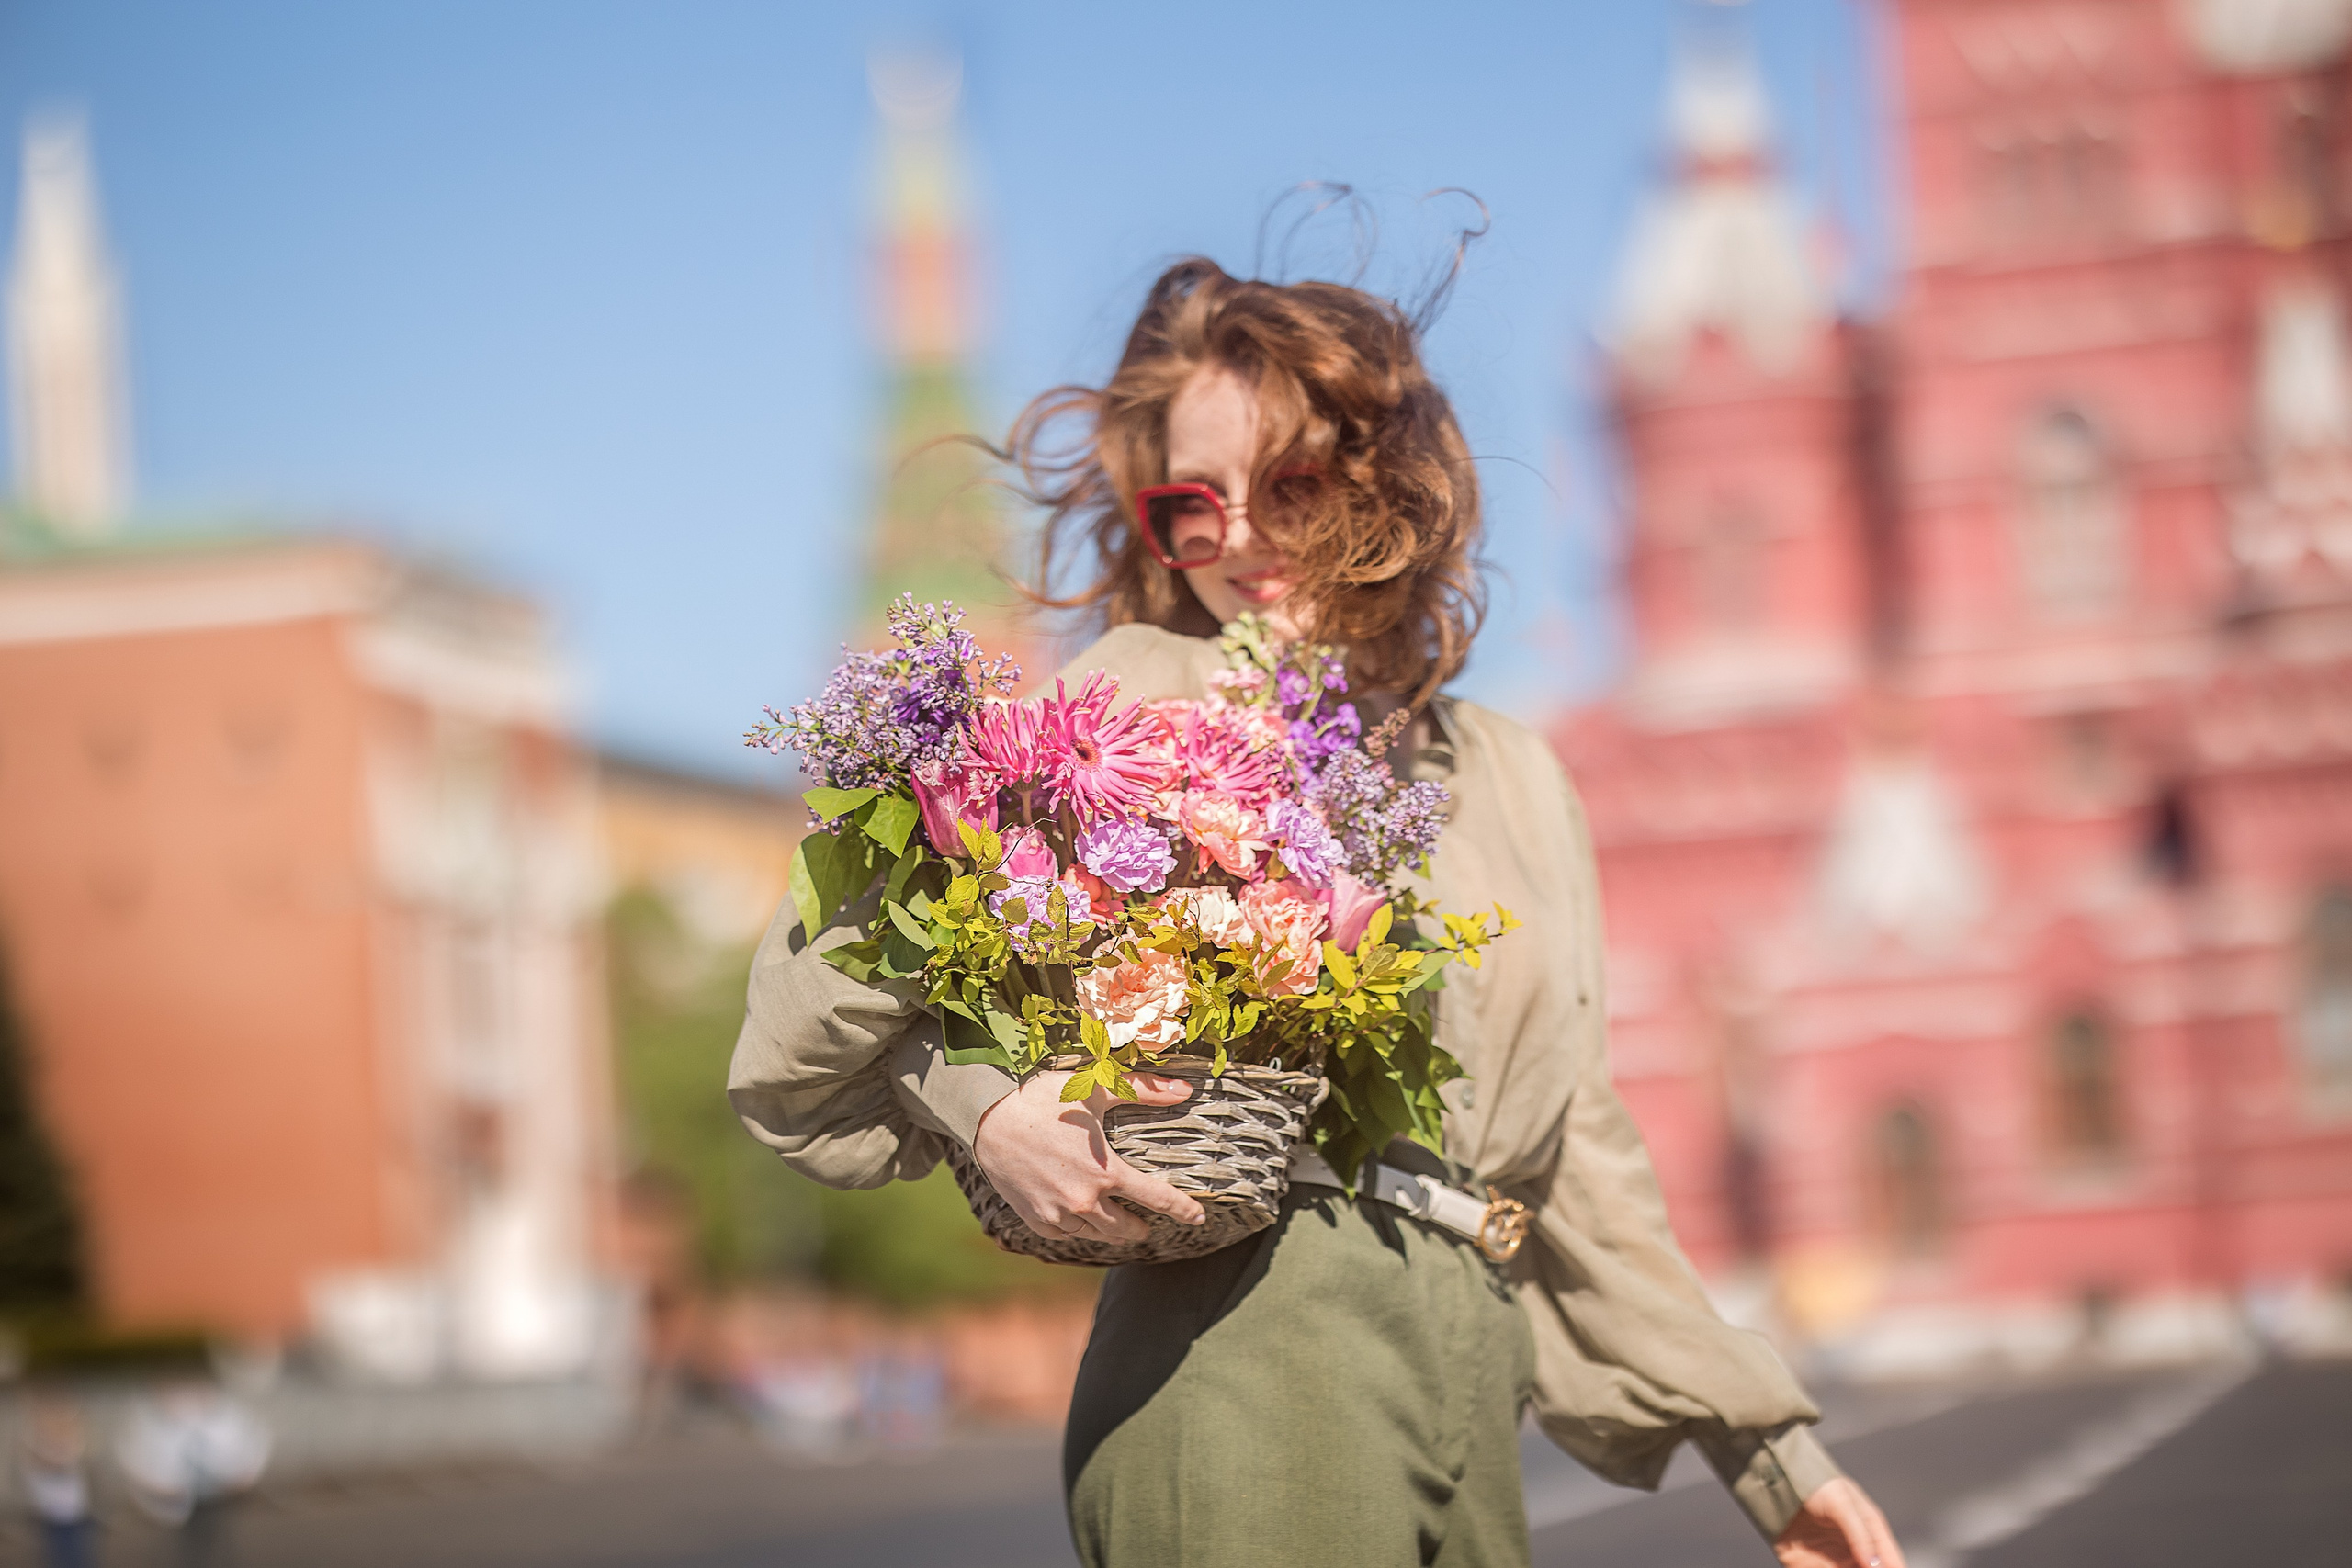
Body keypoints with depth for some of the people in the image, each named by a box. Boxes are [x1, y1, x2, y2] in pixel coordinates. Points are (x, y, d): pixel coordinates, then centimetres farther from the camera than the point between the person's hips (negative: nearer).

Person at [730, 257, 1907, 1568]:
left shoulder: (1509, 782, 20)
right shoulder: (1149, 701, 2)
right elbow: (818, 989, -1)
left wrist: (1767, 1446, 21)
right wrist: (979, 1107, -19)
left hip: (1471, 1396, 6)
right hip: (1250, 1370, -6)